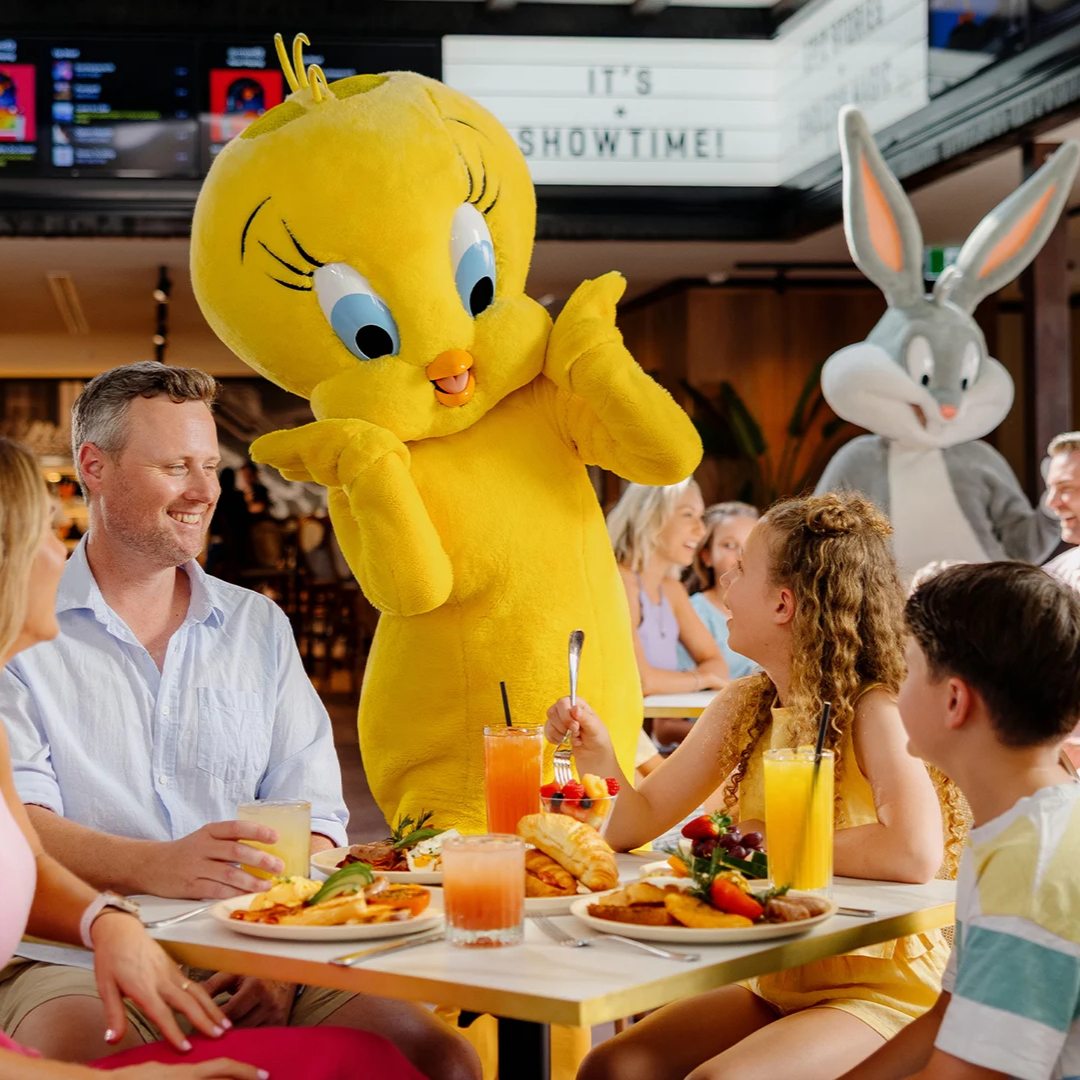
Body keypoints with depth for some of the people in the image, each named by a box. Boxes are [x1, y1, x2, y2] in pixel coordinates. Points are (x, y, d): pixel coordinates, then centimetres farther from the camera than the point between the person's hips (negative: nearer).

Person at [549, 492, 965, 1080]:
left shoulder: (874, 712, -19)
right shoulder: (741, 708, 4)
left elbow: (915, 854, -35)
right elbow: (638, 823, 10)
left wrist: (773, 845, -20)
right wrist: (600, 761, -12)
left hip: (881, 993, -7)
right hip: (775, 987, 7)